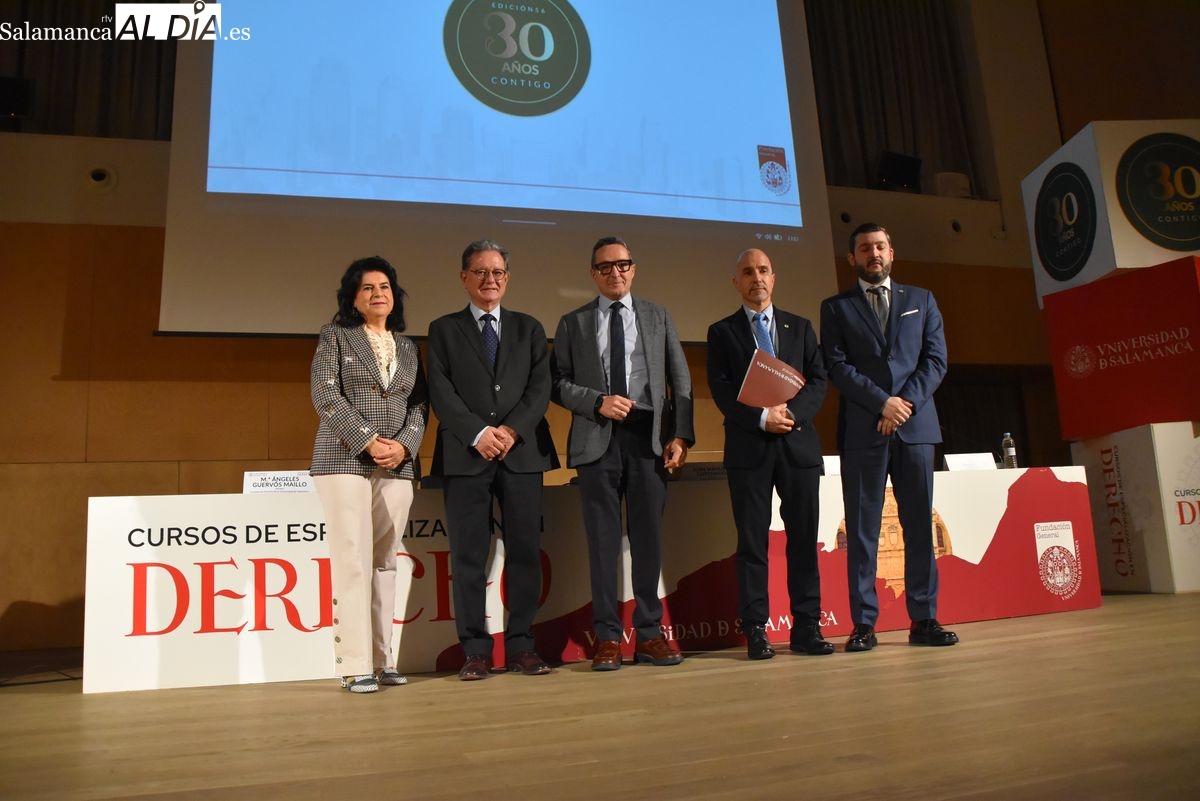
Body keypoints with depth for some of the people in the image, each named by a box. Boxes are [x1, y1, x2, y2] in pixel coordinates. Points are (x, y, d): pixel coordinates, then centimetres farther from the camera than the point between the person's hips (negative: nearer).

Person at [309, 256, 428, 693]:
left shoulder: (407, 347, 18)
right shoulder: (335, 336, 6)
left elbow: (419, 405, 12)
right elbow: (326, 396, -5)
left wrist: (403, 445, -6)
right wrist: (369, 442, -13)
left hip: (398, 464, 4)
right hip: (345, 461, -4)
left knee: (384, 563, 5)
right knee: (352, 560, -7)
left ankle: (383, 660, 9)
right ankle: (356, 665, -3)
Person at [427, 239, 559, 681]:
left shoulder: (529, 328, 16)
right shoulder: (443, 330, 11)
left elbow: (541, 386, 5)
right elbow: (440, 392, 0)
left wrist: (512, 430, -11)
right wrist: (478, 433, -14)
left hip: (522, 453, 2)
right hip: (465, 455, -1)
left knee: (525, 551, 2)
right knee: (468, 556, 0)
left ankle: (521, 646, 12)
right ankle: (476, 651, 8)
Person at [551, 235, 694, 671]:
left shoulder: (658, 317, 14)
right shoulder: (573, 323, 11)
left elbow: (681, 379, 9)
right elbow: (558, 383, 5)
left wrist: (680, 435, -2)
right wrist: (598, 402, -12)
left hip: (649, 436, 1)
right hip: (597, 438, -1)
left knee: (649, 536, 4)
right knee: (603, 537, 2)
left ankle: (650, 633, 13)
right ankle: (608, 636, 10)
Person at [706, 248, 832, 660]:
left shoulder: (800, 327, 15)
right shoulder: (722, 332, 8)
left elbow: (818, 381, 6)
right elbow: (721, 390, -2)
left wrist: (791, 411, -12)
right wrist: (762, 417, -16)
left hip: (799, 443, 2)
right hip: (749, 448, -2)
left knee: (804, 537, 4)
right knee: (752, 541, 0)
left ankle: (806, 627, 11)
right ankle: (756, 631, 5)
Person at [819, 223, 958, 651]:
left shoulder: (921, 300, 17)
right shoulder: (836, 307, 10)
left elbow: (936, 358, 7)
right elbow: (837, 366, -1)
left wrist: (907, 401, -8)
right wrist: (883, 402, -12)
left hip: (916, 424, 2)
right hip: (862, 430, -2)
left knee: (920, 523, 3)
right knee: (861, 528, -1)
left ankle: (923, 620, 10)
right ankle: (864, 624, 3)